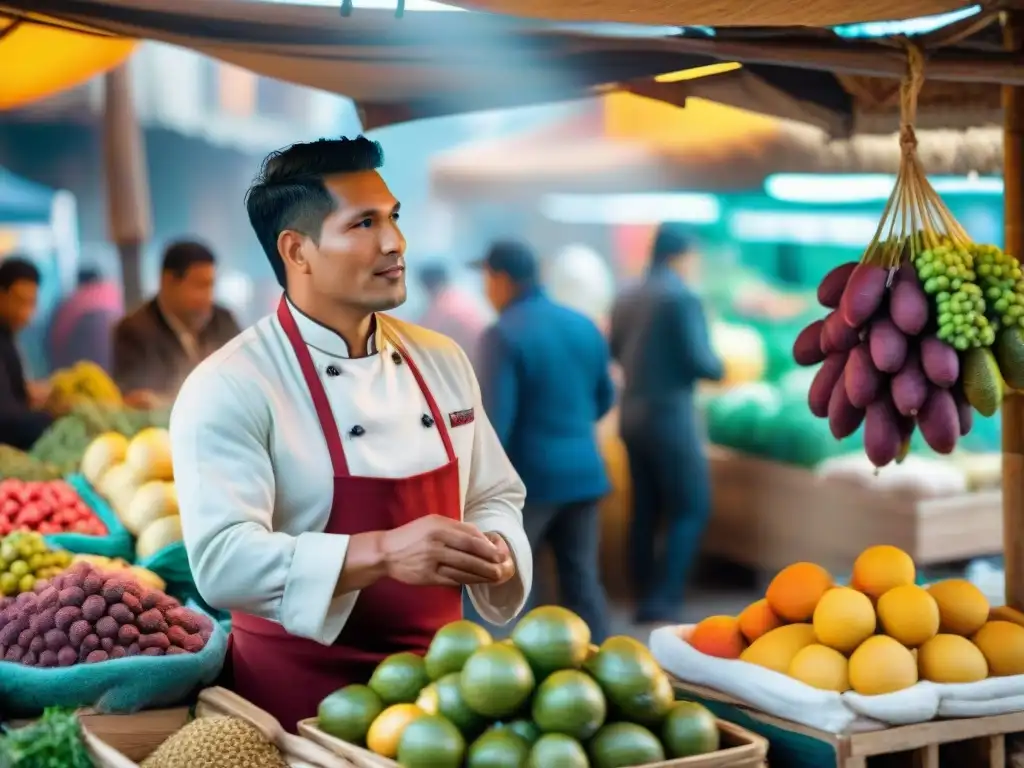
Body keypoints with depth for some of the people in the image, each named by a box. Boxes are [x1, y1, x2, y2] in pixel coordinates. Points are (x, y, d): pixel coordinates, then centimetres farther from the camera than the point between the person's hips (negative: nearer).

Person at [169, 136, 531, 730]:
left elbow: (495, 497, 12)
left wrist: (494, 552, -11)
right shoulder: (230, 388, -15)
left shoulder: (442, 361, 6)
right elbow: (222, 558, -25)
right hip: (303, 687, -6)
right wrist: (382, 553, -36)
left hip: (436, 672, 6)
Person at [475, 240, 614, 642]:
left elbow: (496, 418, -18)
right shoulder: (584, 326, 9)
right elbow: (605, 398, 19)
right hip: (583, 471, 6)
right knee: (583, 581, 8)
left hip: (529, 475, -6)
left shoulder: (503, 334, -13)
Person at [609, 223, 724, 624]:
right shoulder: (683, 297, -13)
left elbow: (614, 352, 17)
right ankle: (662, 600, -8)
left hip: (632, 415, 7)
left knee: (646, 511, 11)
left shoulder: (626, 299, 8)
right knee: (692, 509, -1)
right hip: (670, 416, -7)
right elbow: (699, 361, -17)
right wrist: (719, 367, 3)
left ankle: (646, 598, 14)